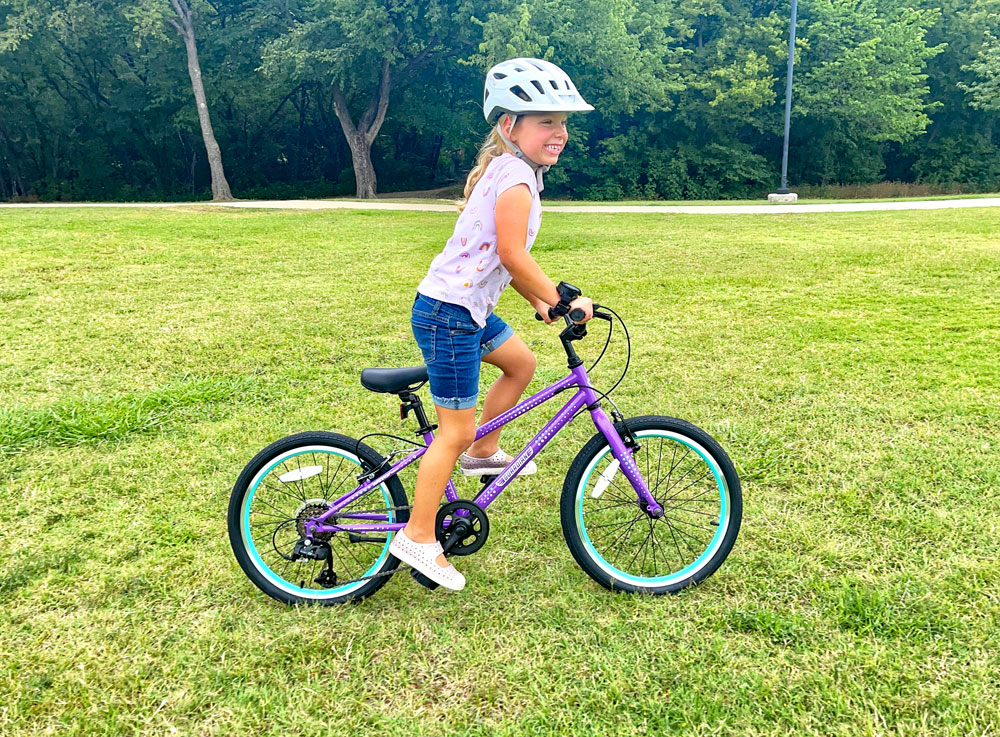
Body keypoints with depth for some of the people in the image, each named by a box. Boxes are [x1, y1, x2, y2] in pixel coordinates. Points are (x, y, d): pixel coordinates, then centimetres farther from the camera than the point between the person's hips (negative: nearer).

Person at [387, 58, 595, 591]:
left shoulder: (505, 169, 14)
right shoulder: (516, 175, -17)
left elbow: (502, 257, 19)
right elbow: (513, 255, -24)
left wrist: (538, 302, 20)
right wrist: (561, 300, -14)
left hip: (467, 307, 10)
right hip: (449, 313, -10)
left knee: (521, 363, 25)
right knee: (455, 430, -4)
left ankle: (483, 453, 36)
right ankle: (418, 537, 7)